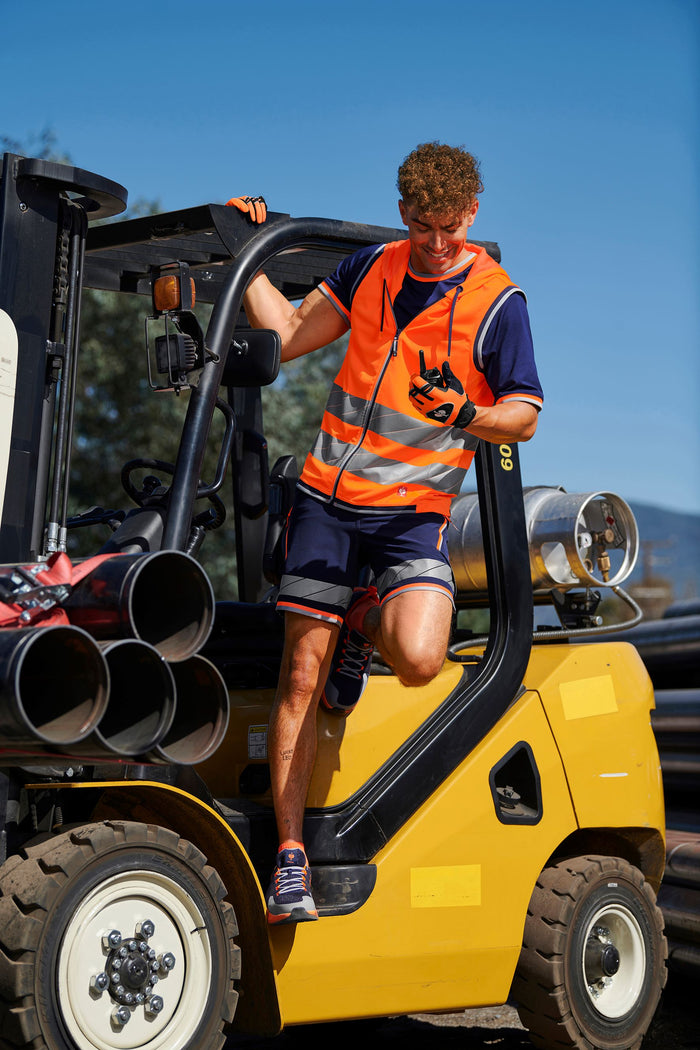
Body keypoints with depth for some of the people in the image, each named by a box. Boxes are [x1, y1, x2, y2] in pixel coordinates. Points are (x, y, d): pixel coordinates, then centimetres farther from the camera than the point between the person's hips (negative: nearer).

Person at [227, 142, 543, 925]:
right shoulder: (371, 267, 11)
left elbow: (524, 417, 1)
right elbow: (289, 335, 19)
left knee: (418, 659, -25)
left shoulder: (498, 302, -1)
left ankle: (366, 626, 13)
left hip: (412, 509, -3)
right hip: (327, 498, 3)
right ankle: (290, 855, 8)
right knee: (301, 677, -1)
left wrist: (463, 414, -18)